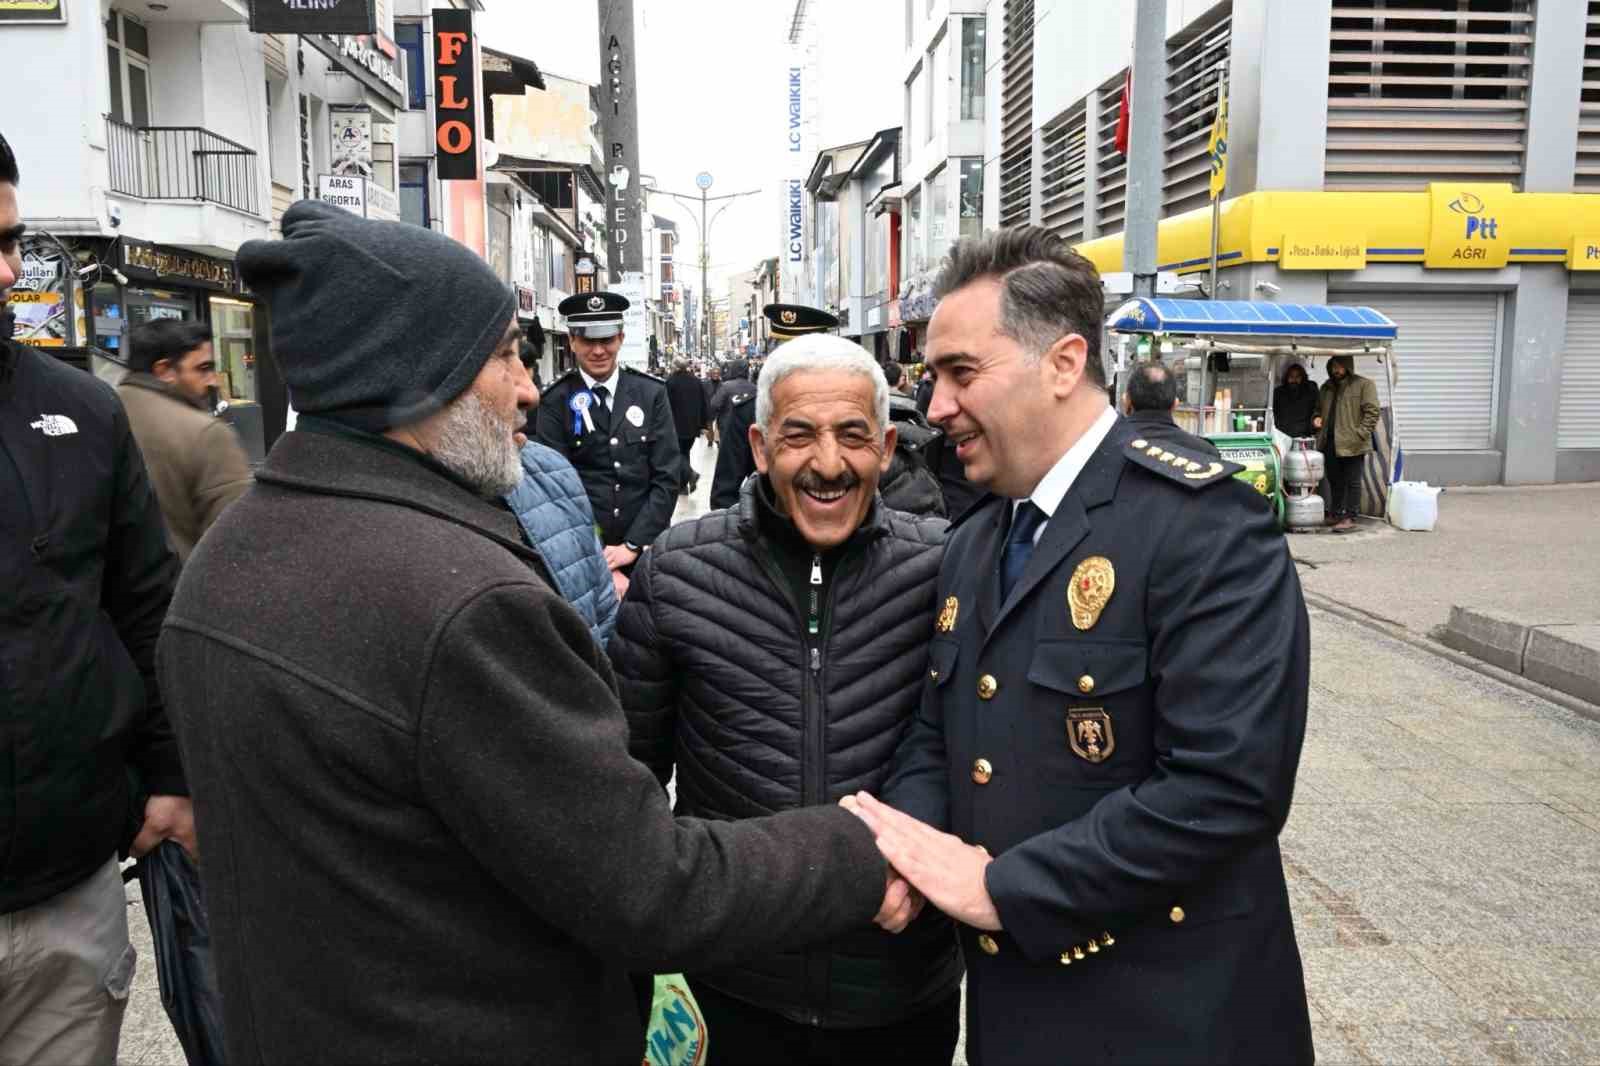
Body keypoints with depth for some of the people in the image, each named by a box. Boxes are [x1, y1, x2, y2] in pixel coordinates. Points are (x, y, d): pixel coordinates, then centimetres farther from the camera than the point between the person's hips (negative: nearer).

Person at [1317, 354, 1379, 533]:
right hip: (1330, 443, 7)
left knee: (1353, 482, -2)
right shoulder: (1327, 387, 17)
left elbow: (1372, 411, -10)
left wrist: (1360, 434, -18)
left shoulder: (1364, 385, -3)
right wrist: (1317, 418, 7)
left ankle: (1350, 518, 1)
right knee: (1334, 481, 14)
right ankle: (1335, 514, 25)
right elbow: (1318, 408, 30)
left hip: (1352, 444, -6)